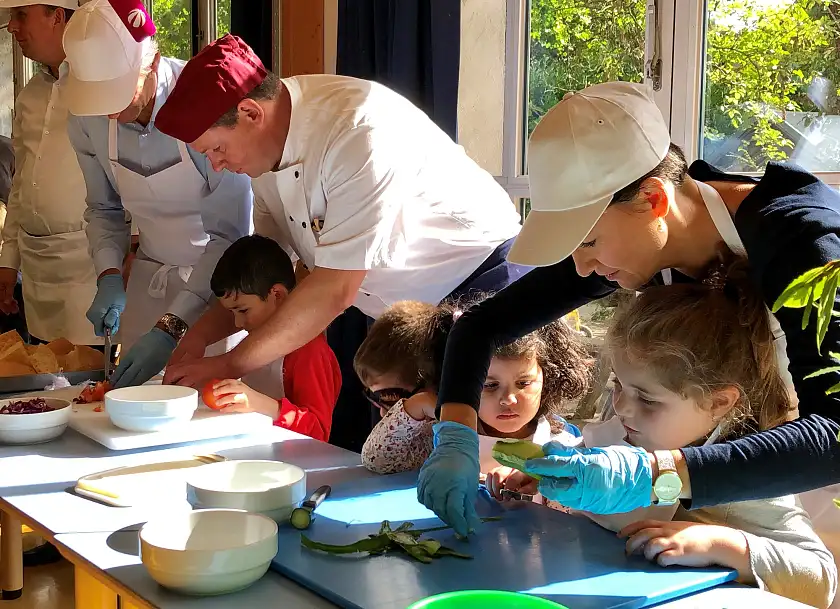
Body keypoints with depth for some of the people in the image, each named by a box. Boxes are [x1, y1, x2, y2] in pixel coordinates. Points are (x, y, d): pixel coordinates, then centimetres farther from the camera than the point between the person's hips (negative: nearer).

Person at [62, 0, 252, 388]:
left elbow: (229, 235, -23)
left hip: (224, 282, -4)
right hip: (150, 280, 5)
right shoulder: (87, 118, -8)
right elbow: (103, 210, 9)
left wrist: (171, 327, -27)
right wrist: (109, 277, -9)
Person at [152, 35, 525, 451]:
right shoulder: (267, 142, -5)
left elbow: (336, 289, -31)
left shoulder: (359, 131, -31)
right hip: (384, 307, 7)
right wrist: (201, 334, -10)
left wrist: (229, 365, -25)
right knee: (347, 448, 1)